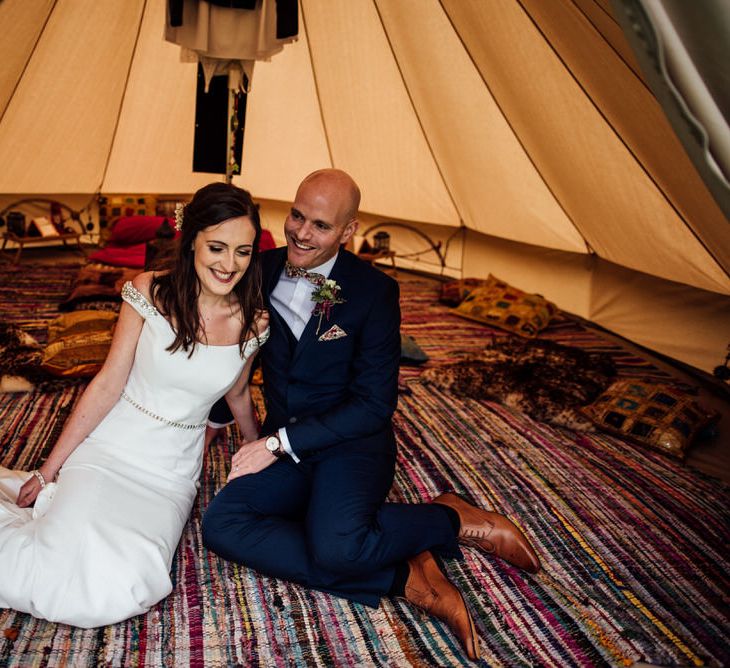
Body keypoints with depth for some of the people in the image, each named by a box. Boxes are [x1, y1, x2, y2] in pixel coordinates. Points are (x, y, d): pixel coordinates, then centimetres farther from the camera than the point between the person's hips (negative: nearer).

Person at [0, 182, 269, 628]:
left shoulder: (254, 323, -7)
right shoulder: (150, 291, -12)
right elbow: (109, 383, -6)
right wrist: (47, 470, -2)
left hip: (171, 473, 2)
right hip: (109, 450, -2)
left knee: (120, 587, -18)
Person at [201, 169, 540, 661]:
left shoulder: (374, 291, -11)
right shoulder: (262, 272, 2)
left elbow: (374, 404, -12)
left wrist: (278, 442, -15)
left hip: (351, 443, -5)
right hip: (281, 448, 5)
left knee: (335, 546, -34)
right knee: (220, 525, -24)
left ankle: (454, 519, -4)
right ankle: (405, 578, -20)